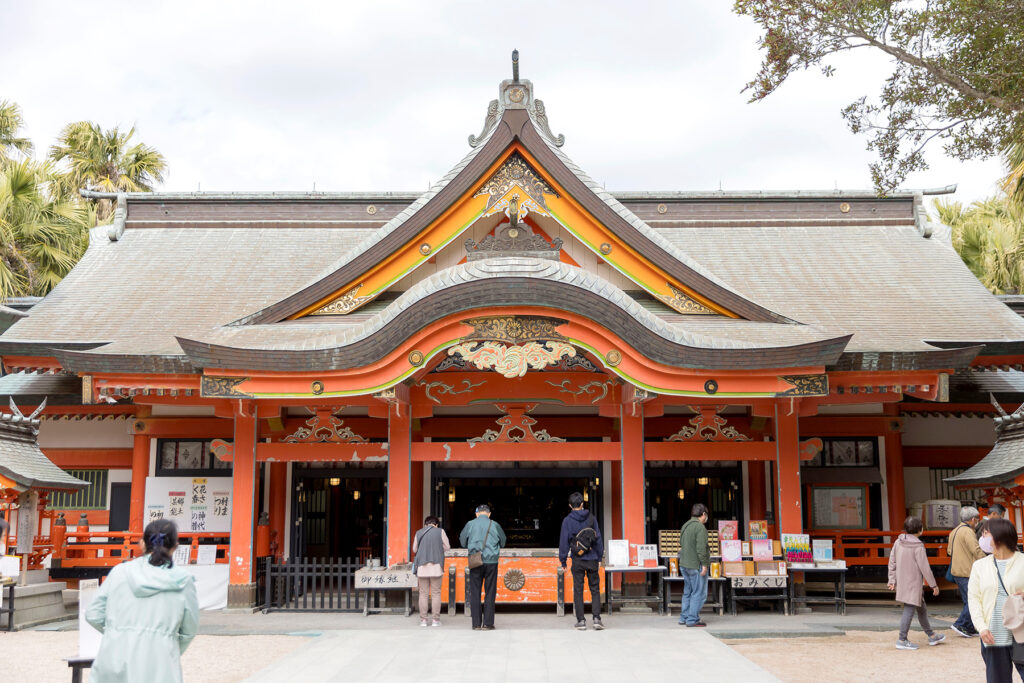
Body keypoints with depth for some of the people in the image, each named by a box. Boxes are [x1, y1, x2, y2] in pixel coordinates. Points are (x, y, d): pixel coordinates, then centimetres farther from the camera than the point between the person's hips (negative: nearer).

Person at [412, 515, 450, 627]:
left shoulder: (419, 533, 8)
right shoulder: (440, 531, 2)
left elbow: (414, 549, 14)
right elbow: (447, 547, 6)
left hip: (422, 567, 1)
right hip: (436, 566, -1)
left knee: (423, 594, 5)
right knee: (436, 594, 4)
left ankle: (423, 620, 4)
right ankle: (436, 620, 2)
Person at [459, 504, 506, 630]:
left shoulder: (470, 524, 2)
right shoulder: (494, 525, 2)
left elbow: (462, 541, 12)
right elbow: (502, 542, 14)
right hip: (491, 561, 0)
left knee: (475, 593, 5)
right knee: (490, 593, 4)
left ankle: (476, 624, 4)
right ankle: (487, 623, 3)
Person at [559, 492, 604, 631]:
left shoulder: (567, 520, -3)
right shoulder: (591, 517, 2)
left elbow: (564, 541, -1)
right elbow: (598, 538, 5)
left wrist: (563, 560, 7)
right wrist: (599, 557, 14)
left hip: (577, 560, -1)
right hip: (592, 559, 1)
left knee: (578, 590, 5)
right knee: (595, 589, 7)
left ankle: (581, 621, 4)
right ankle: (596, 618, -1)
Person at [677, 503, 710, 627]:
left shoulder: (685, 526, 13)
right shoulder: (700, 527, -15)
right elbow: (701, 548, -21)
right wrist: (704, 564, -17)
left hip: (684, 564, 9)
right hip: (696, 565, -9)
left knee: (688, 592, 16)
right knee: (699, 593, -3)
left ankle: (684, 617, 20)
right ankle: (692, 619, -4)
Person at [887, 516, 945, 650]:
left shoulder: (898, 542, 4)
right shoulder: (918, 546, -18)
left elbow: (892, 562, 7)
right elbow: (924, 567, -15)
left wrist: (892, 580, 12)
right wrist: (933, 584, -5)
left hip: (902, 582, 8)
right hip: (913, 583, -8)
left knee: (922, 609, 21)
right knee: (909, 611, -2)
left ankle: (931, 636, 34)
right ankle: (902, 640, 1)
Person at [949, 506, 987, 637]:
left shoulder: (954, 531, 16)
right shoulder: (968, 531, -14)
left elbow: (949, 551, 22)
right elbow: (977, 551, -18)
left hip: (957, 571, 10)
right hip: (967, 572, -10)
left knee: (968, 601, 13)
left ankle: (970, 629, 14)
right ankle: (960, 624, -9)